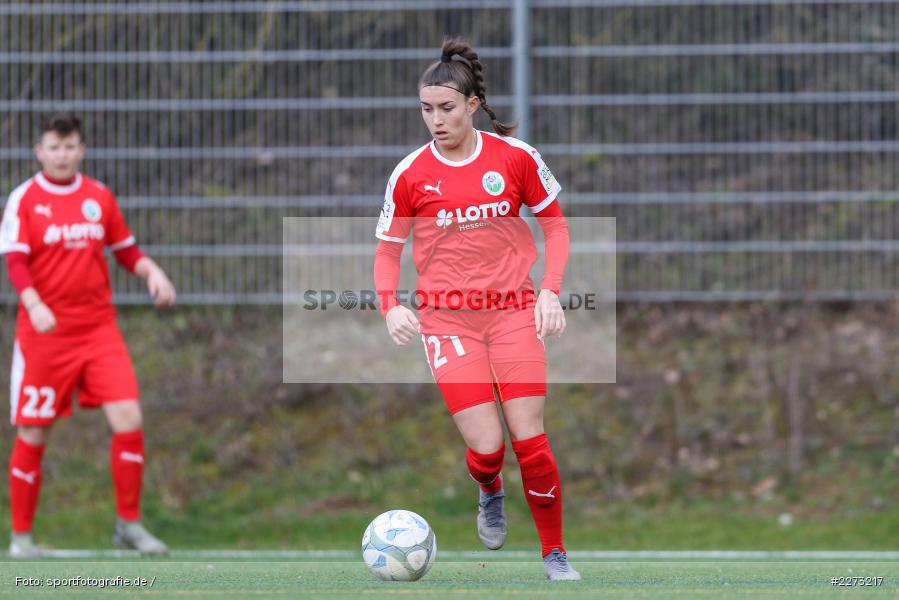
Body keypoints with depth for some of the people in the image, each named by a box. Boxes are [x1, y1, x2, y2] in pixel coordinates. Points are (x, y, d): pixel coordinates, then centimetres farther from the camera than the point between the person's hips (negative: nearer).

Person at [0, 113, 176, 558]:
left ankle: (128, 524, 3)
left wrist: (152, 271, -3)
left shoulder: (99, 197, 8)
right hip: (44, 334, -3)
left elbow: (126, 250, 18)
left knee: (128, 420, -10)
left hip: (98, 330, 3)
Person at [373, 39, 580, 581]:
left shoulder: (514, 157, -2)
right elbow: (388, 250, 8)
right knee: (486, 448, -11)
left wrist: (550, 290, -3)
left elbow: (555, 225, 10)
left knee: (530, 440, -7)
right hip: (447, 319, 0)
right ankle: (490, 493, 26)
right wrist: (390, 305, -10)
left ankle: (555, 552, 12)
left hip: (514, 310, 0)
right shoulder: (411, 174, -2)